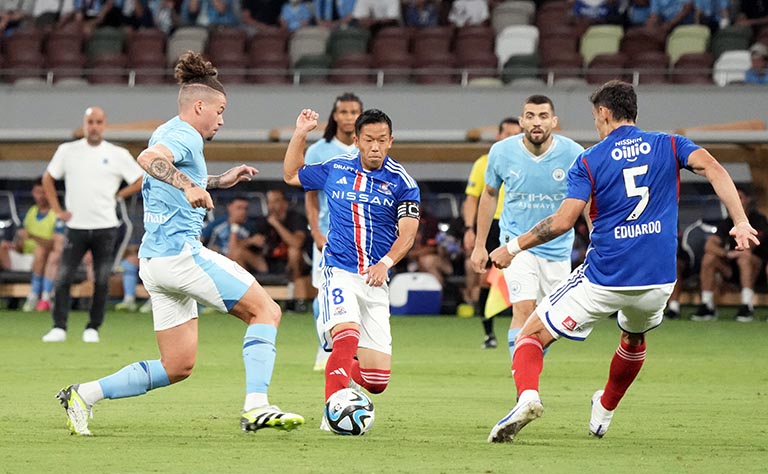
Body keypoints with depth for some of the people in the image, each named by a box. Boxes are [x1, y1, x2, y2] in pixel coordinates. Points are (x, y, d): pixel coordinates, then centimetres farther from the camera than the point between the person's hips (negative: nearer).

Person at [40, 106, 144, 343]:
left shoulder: (118, 155, 1)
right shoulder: (67, 151, 5)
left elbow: (142, 181, 7)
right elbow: (47, 179, 16)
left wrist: (117, 195, 1)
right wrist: (58, 210, 7)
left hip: (105, 227, -1)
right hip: (76, 226, 1)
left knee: (102, 282, -1)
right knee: (62, 278, -7)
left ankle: (93, 328, 10)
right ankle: (58, 328, -3)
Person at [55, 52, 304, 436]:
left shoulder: (168, 132, 21)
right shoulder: (184, 136, -9)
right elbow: (149, 159, -32)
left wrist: (218, 182, 36)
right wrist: (188, 185, -44)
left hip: (154, 260, 10)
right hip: (180, 252, -10)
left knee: (178, 366, 12)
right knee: (266, 311, -8)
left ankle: (82, 395, 9)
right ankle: (256, 407, -20)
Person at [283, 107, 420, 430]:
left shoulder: (402, 182, 1)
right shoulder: (335, 169, 6)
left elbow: (407, 232, -6)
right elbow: (291, 175, 23)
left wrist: (386, 263, -23)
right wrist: (300, 134, 11)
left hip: (375, 282, 1)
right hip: (339, 273, -1)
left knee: (377, 381, -1)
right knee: (347, 335, -33)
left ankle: (341, 368, 33)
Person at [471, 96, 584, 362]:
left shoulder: (573, 154, -12)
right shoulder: (501, 152, -9)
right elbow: (489, 195, 8)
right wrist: (479, 245, 10)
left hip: (558, 248, 2)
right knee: (524, 309, -19)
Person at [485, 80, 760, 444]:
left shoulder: (590, 161, -1)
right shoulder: (669, 146, 6)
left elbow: (563, 220, -11)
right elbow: (712, 168, -12)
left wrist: (513, 247, -1)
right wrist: (740, 222, -16)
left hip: (603, 279, -4)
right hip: (658, 280, 4)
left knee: (532, 335, 5)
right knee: (635, 336, 37)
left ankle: (527, 395, -23)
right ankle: (605, 411, 46)